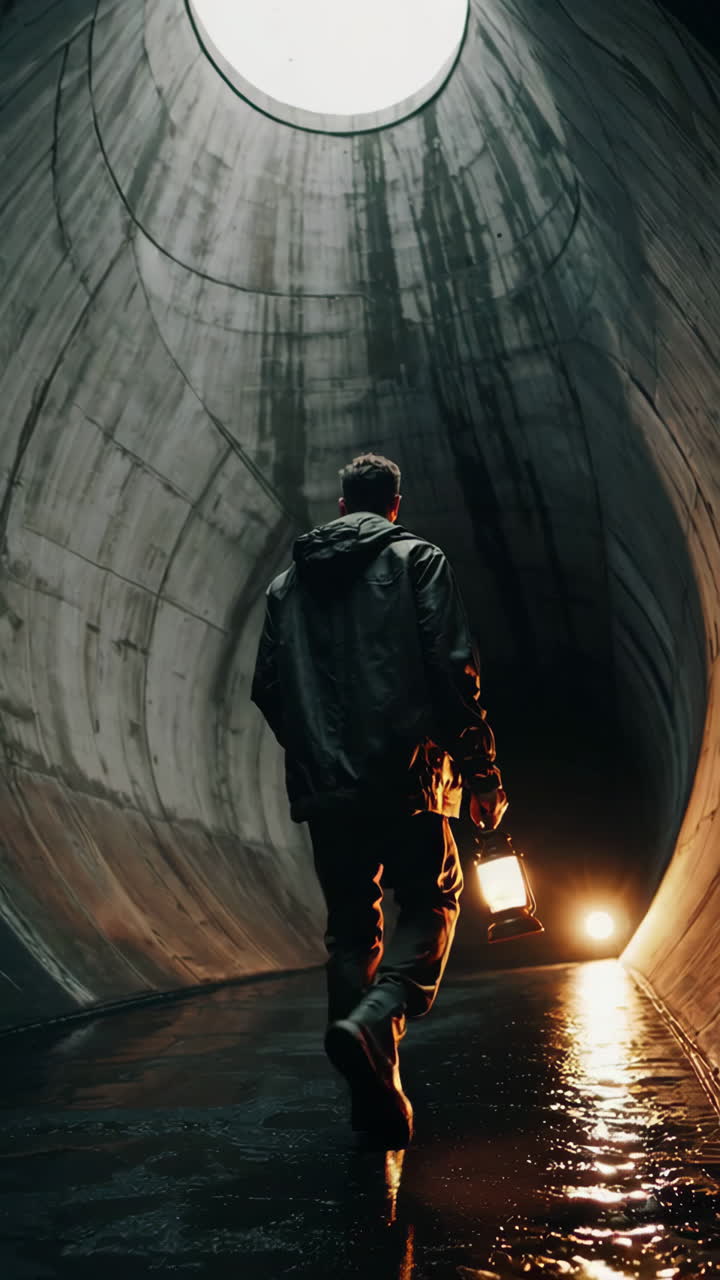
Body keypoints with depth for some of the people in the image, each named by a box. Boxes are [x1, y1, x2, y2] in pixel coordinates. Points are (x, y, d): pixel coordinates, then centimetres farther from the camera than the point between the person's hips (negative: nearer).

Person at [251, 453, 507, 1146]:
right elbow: (454, 671, -8)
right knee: (431, 903, 11)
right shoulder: (415, 560, 2)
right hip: (403, 777, -4)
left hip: (322, 786, 4)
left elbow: (267, 689, 14)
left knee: (350, 926, 12)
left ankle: (376, 1092, 13)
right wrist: (482, 773, -2)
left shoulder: (287, 583, 15)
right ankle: (372, 1019, -15)